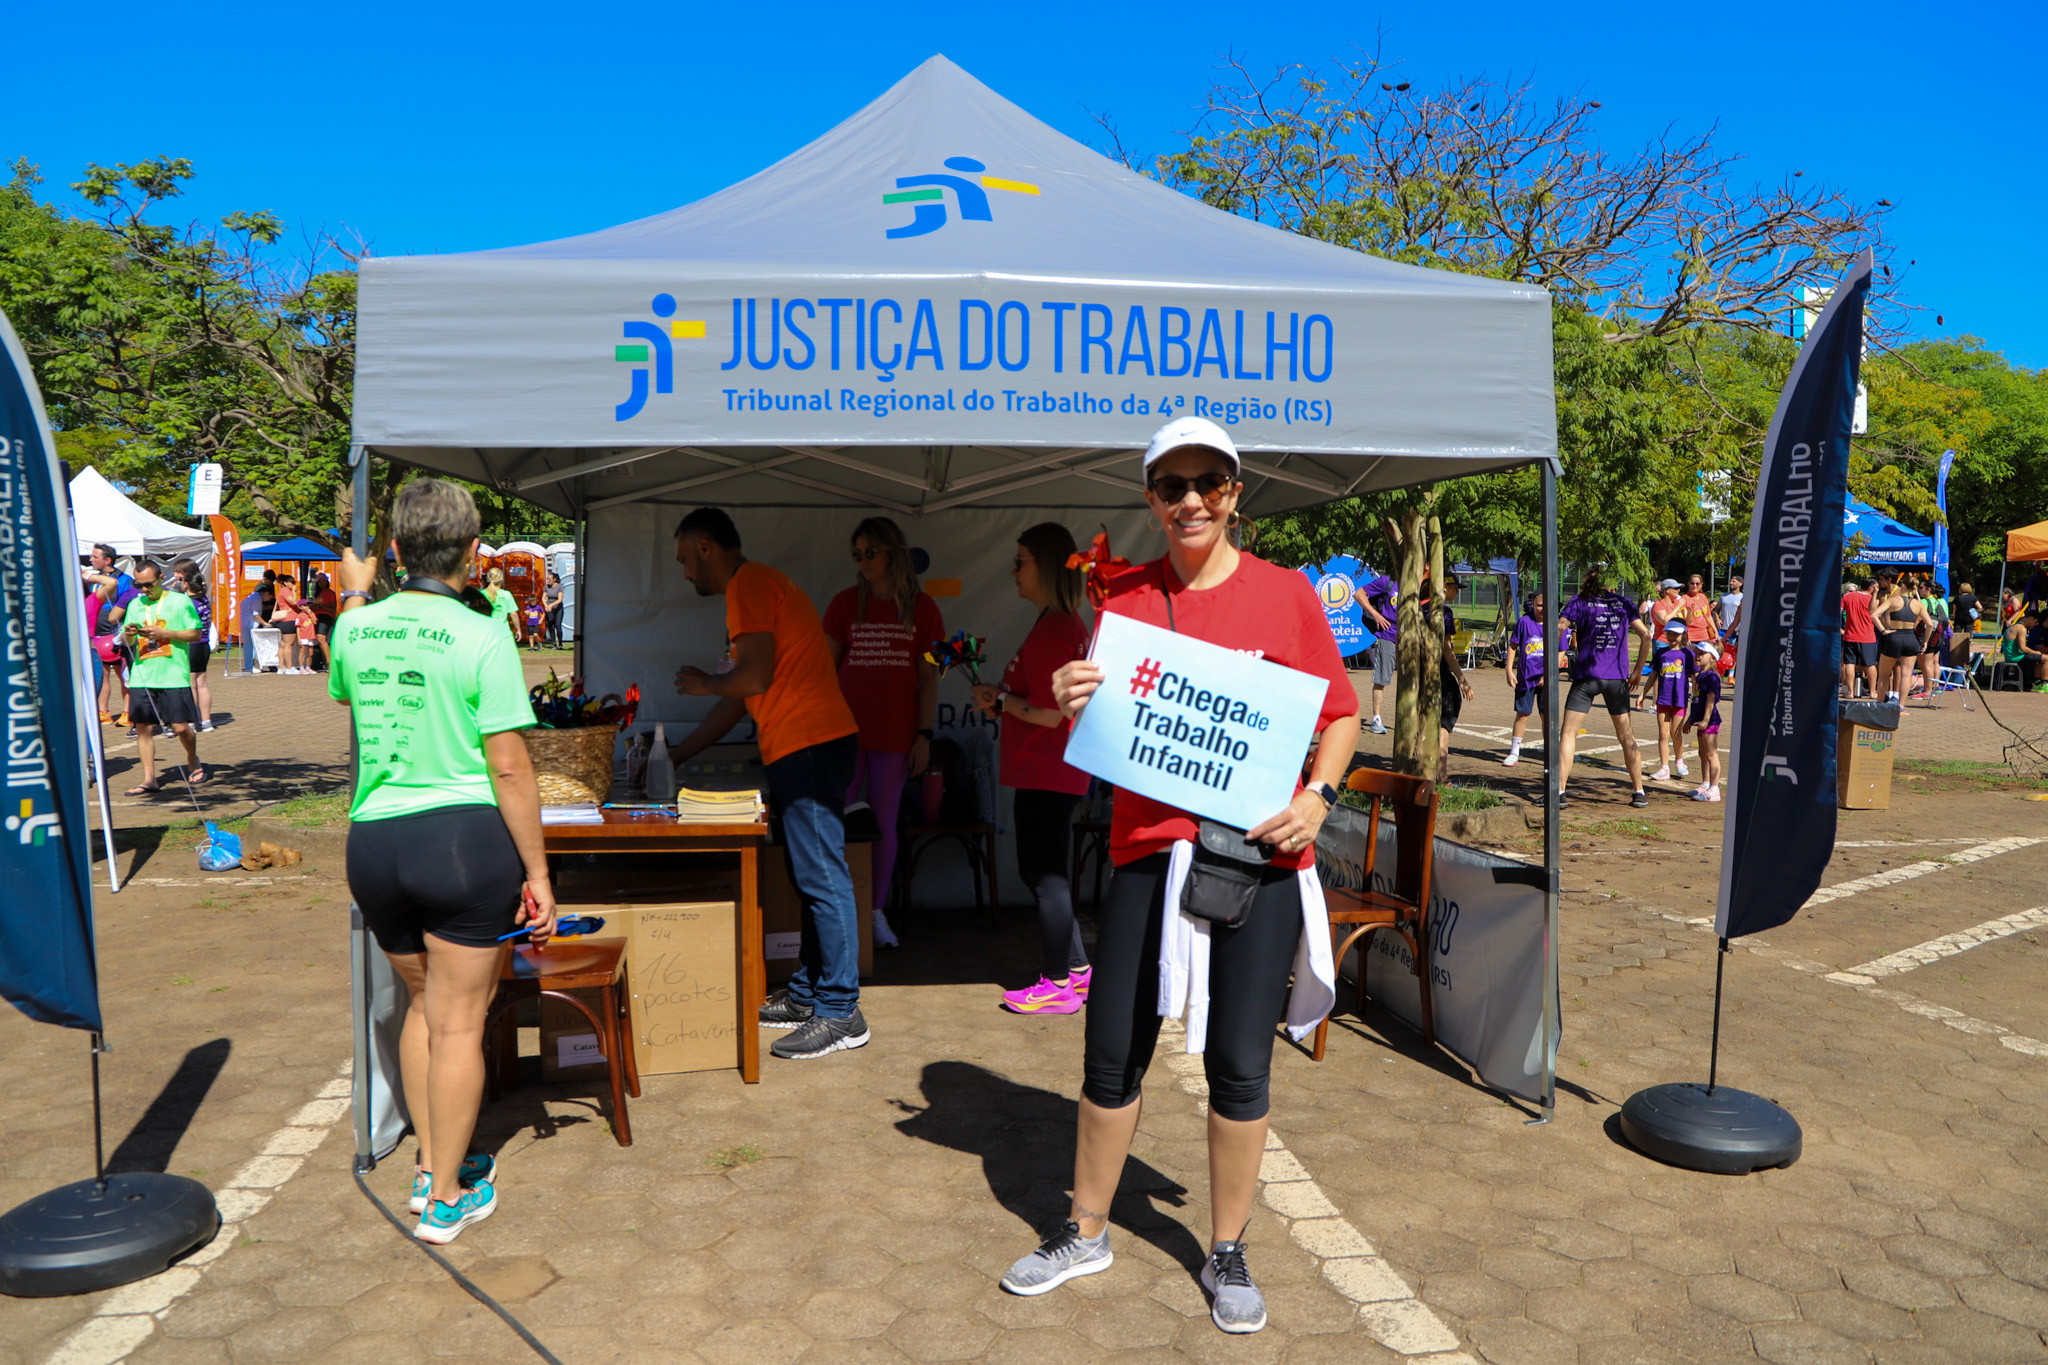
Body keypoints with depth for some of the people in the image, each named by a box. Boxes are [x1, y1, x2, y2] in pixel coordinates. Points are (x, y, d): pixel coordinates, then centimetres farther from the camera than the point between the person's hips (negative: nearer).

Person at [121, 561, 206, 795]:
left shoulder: (180, 601, 2)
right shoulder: (135, 605, 14)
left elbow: (196, 634, -1)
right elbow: (129, 642, 18)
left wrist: (164, 633, -13)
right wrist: (129, 634, -6)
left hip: (173, 676, -4)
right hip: (141, 676, 4)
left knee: (181, 727, -4)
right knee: (143, 727, -1)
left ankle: (193, 762, 24)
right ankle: (149, 779, 3)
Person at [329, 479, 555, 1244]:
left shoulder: (355, 626, 4)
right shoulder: (482, 637, -12)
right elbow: (509, 769, -14)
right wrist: (537, 873, -6)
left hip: (372, 842, 6)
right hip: (464, 839, -6)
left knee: (423, 1004, 23)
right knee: (460, 1021, 6)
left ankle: (430, 1166, 35)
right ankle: (446, 1199, 18)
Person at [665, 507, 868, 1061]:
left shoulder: (749, 584, -7)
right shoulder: (757, 587, 25)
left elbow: (754, 677, -18)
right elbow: (743, 696, 27)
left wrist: (702, 683, 2)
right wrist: (679, 754, 28)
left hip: (810, 745, -11)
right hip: (801, 749, 11)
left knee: (821, 878, -9)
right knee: (810, 878, 14)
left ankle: (840, 1013, -6)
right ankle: (808, 994, 22)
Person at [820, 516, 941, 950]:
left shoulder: (922, 608, 3)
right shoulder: (845, 604, 4)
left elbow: (928, 678, 4)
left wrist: (924, 735, -2)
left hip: (895, 732, 0)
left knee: (884, 821, 5)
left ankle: (876, 913, 16)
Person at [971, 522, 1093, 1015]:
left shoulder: (1051, 631, -19)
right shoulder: (1067, 623, 13)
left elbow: (1050, 713, -22)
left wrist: (1000, 700, -9)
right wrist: (1002, 698, 10)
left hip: (1046, 775, -10)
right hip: (1052, 771, 10)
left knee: (1045, 875, 0)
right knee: (1041, 872, 18)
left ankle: (1058, 985, 11)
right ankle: (1078, 970, 25)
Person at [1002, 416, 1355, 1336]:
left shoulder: (1284, 593, 0)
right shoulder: (1125, 597, 7)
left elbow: (1340, 714, 5)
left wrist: (1318, 795, -12)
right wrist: (1073, 704, -8)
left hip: (1259, 853, -2)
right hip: (1148, 846, 2)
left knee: (1238, 1061, 6)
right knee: (1113, 1050, 8)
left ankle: (1228, 1256, 28)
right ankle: (1086, 1234, 31)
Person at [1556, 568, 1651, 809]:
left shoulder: (1579, 602, -1)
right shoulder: (1624, 603, 7)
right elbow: (1646, 634, 6)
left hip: (1586, 675, -3)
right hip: (1617, 678, 3)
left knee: (1569, 732, -1)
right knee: (1626, 734, 15)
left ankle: (1560, 792, -9)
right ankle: (1639, 792, 20)